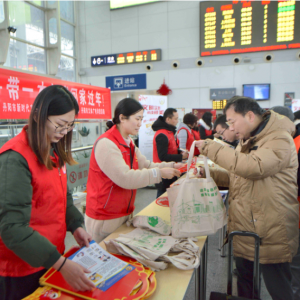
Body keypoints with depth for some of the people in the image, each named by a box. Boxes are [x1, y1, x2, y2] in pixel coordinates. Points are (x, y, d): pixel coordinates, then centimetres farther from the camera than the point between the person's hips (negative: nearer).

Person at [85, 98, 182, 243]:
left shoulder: (128, 143, 11)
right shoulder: (106, 143, -21)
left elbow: (146, 165, 7)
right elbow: (125, 178, -27)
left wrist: (172, 166, -6)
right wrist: (160, 173, -24)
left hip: (124, 214, 9)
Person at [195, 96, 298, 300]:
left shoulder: (280, 139, -16)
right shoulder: (247, 141, 14)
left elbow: (254, 166, -34)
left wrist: (212, 148, -25)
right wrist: (209, 173, 2)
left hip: (270, 235, -8)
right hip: (244, 231, 8)